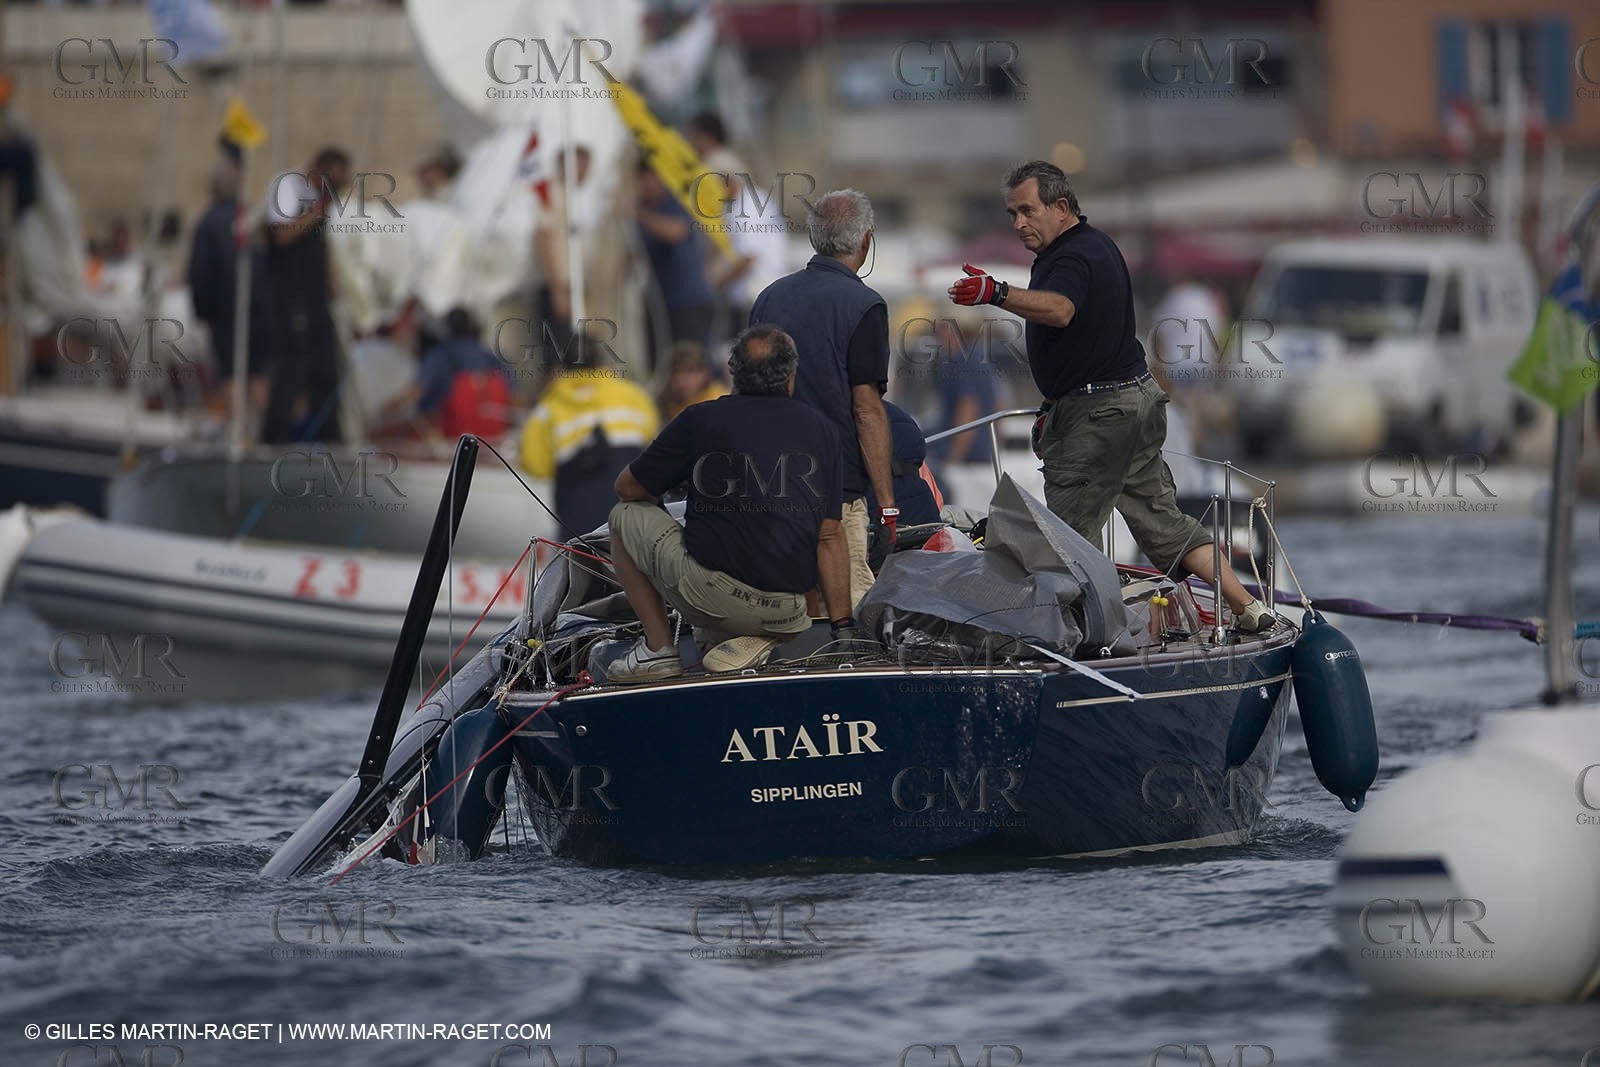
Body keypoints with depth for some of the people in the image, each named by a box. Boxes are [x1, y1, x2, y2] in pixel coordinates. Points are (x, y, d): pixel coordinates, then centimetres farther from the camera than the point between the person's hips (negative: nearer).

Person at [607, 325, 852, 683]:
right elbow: (830, 537, 10)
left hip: (712, 597, -3)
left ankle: (658, 647, 11)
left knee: (626, 516, 20)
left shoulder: (700, 420, 1)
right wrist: (843, 625, 16)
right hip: (789, 609, 3)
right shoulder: (822, 432, 9)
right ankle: (761, 638, 6)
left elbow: (628, 488, 11)